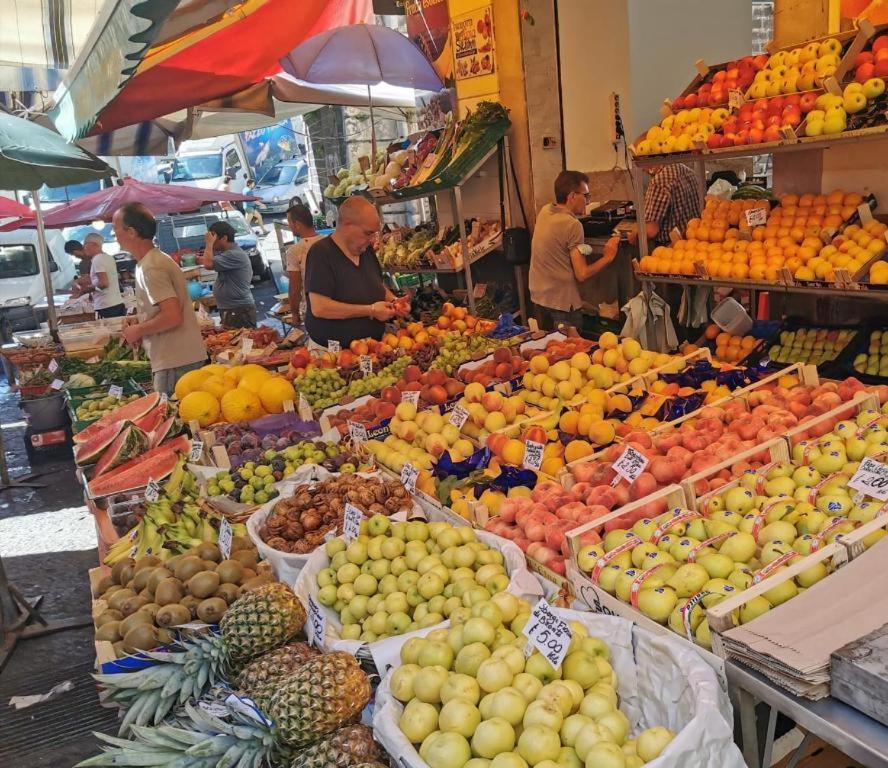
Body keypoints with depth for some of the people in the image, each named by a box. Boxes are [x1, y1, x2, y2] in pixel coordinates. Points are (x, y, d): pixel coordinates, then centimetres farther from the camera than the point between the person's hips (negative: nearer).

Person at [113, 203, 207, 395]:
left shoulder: (151, 268, -16)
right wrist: (139, 321, 11)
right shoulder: (155, 259, 14)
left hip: (175, 363, -10)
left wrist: (138, 331, -10)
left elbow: (173, 317, -24)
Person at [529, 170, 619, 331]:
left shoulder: (544, 211, 2)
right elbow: (582, 274, -18)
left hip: (538, 297, 8)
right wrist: (608, 257, -7)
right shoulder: (573, 225, -19)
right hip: (562, 304, -8)